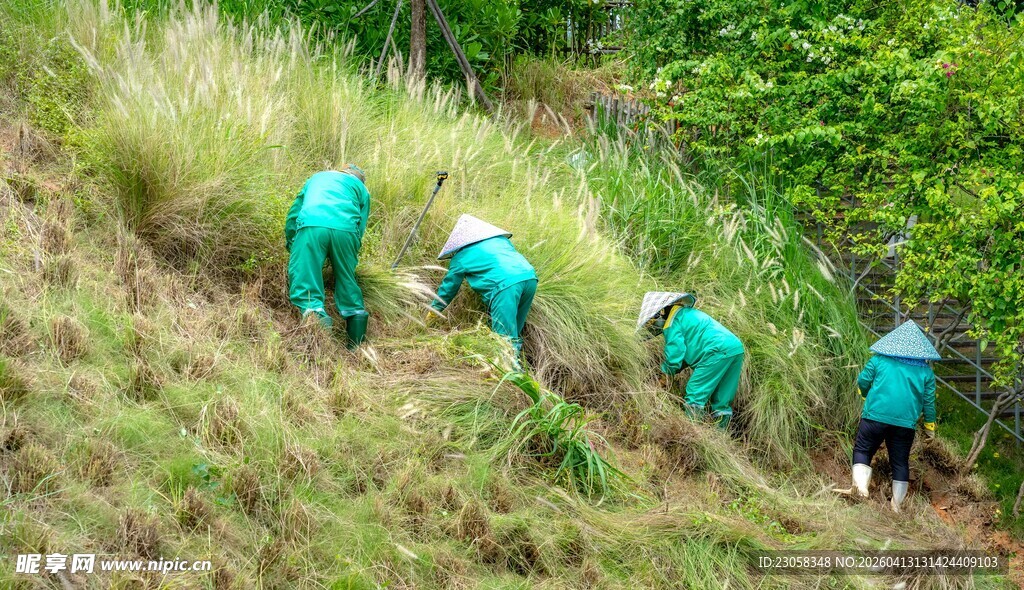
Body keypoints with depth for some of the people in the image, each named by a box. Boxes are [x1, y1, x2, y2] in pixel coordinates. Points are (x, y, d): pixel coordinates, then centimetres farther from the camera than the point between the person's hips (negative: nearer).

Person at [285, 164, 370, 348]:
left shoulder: (316, 177, 37)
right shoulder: (360, 188, 31)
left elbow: (293, 215, 33)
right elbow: (360, 228, 22)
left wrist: (291, 246, 40)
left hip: (311, 226, 0)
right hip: (345, 230, 0)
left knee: (304, 285, -7)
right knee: (347, 283, 13)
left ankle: (314, 309, -34)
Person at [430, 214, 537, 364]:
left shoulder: (461, 256, 19)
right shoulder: (501, 239, 33)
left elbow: (449, 286, 28)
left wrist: (434, 309, 42)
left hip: (506, 285, -6)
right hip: (530, 277, 6)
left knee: (506, 339, -7)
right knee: (515, 333, 17)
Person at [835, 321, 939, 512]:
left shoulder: (880, 359, 4)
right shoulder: (925, 371, 8)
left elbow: (863, 381, 5)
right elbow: (929, 400, 9)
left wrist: (866, 395, 27)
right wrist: (929, 425, 20)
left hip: (876, 415, -2)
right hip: (906, 422, 2)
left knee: (862, 450, 6)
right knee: (900, 461, 10)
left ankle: (860, 486, -18)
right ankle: (897, 504, 10)